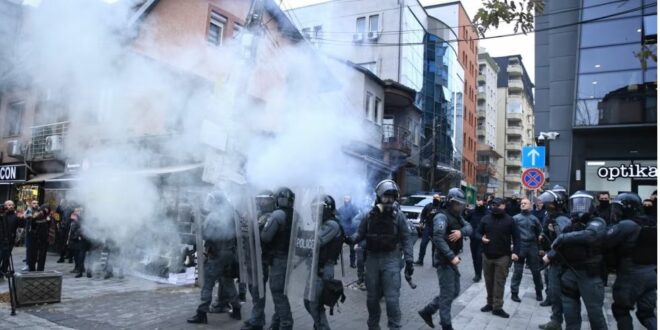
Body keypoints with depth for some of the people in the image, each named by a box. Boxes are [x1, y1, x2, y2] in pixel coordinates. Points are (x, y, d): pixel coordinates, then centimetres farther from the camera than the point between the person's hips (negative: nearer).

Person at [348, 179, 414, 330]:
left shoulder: (398, 216, -4)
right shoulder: (370, 215, 2)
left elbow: (406, 239, -4)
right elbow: (360, 233, 5)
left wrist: (409, 260, -11)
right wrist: (350, 239, -16)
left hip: (391, 259, -3)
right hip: (372, 259, 3)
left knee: (392, 298, -5)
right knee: (372, 297, 14)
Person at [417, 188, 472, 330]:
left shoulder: (457, 217, 14)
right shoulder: (442, 217, -16)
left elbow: (469, 227, 0)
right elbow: (438, 239, -27)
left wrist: (461, 232, -22)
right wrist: (452, 257, -28)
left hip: (452, 260, 10)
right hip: (444, 261, -10)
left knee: (454, 292, 18)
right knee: (448, 294, -1)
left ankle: (427, 311, 27)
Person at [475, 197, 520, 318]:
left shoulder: (509, 220, -3)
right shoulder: (485, 219, 4)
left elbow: (516, 237, -1)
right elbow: (478, 232, 12)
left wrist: (515, 252, -11)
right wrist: (481, 238, -11)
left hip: (503, 257, -3)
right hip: (487, 256, 3)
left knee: (499, 282, -2)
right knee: (489, 281, 12)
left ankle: (497, 307, 3)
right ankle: (490, 303, 25)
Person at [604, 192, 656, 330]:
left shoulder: (625, 225, -16)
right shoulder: (652, 224, 10)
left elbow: (605, 242, -18)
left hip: (631, 274, -7)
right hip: (651, 273, 7)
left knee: (620, 309, 11)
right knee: (647, 313, 15)